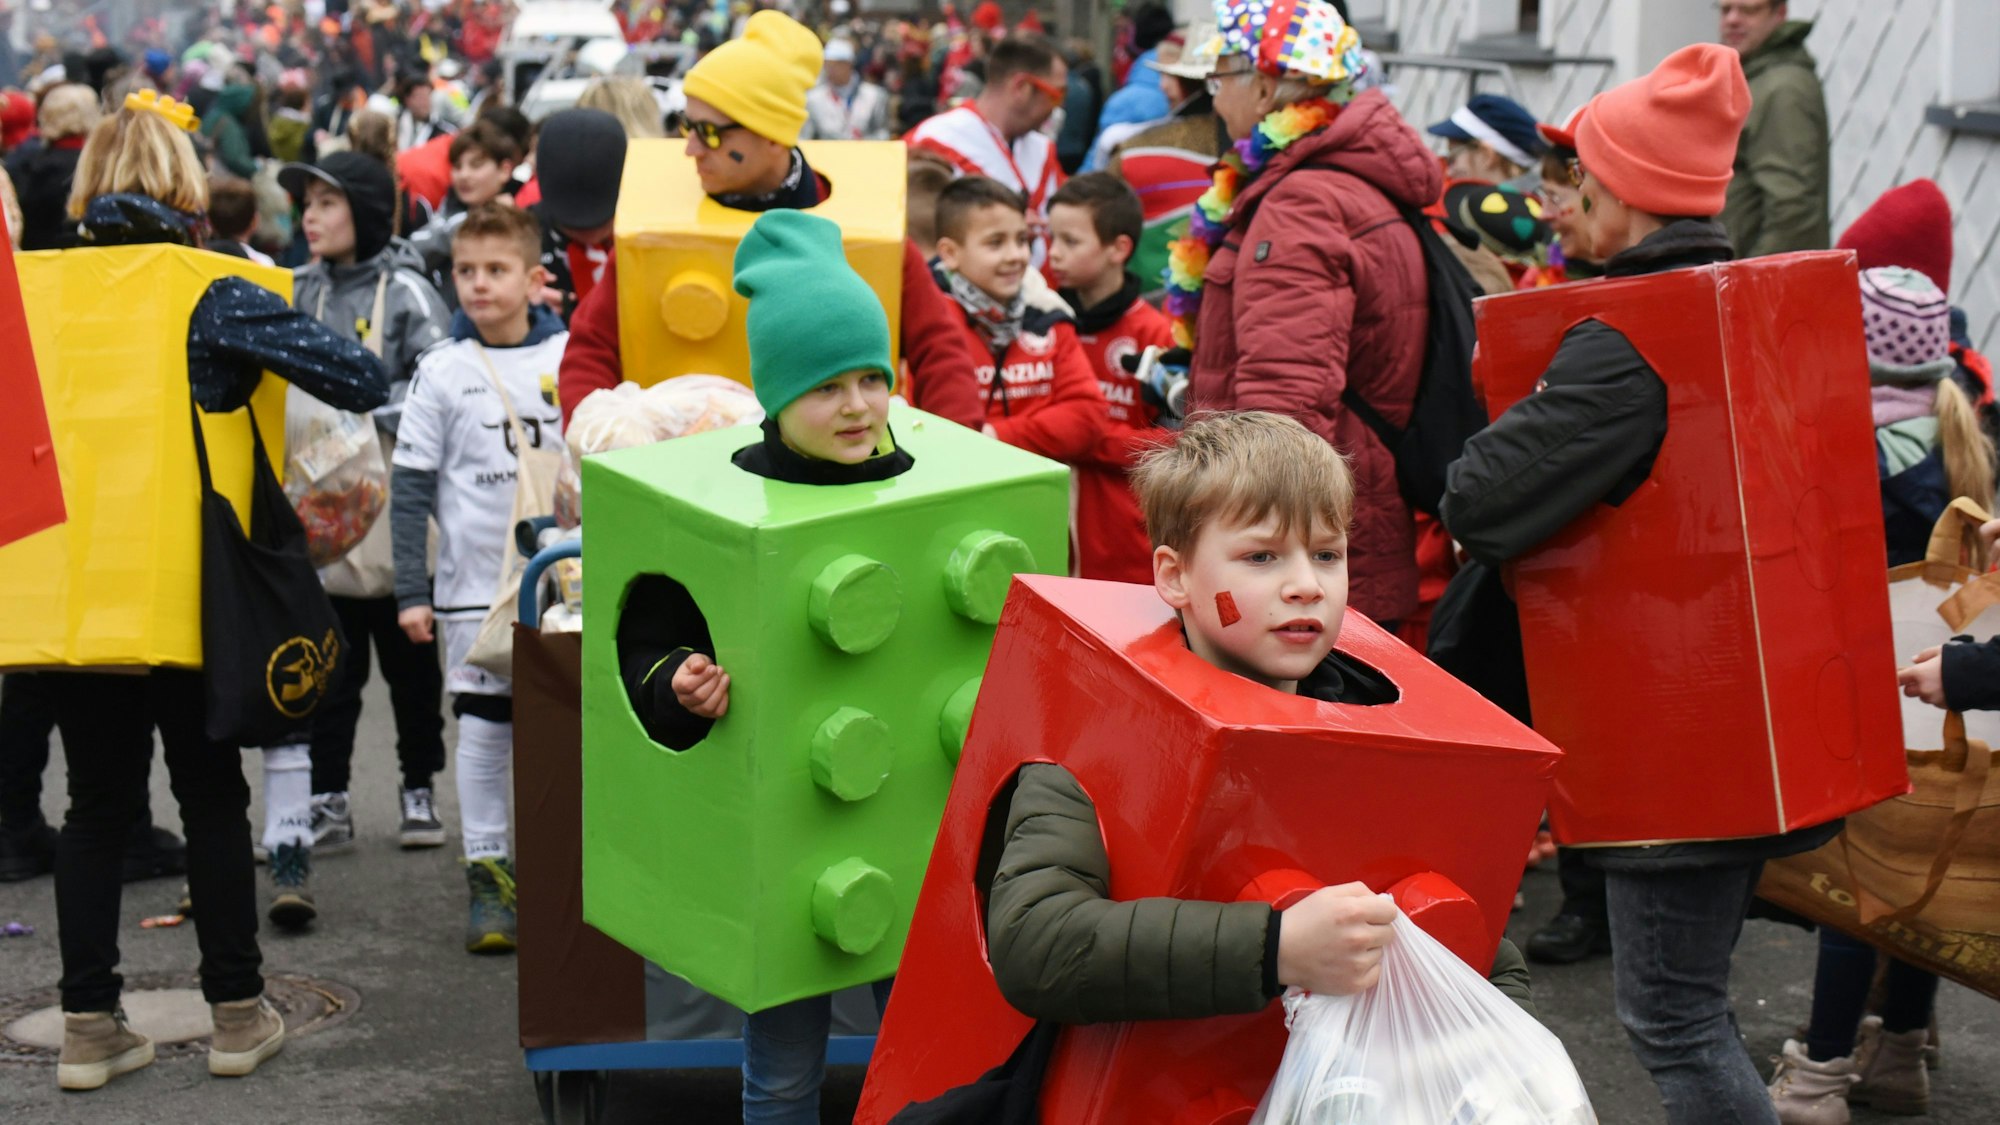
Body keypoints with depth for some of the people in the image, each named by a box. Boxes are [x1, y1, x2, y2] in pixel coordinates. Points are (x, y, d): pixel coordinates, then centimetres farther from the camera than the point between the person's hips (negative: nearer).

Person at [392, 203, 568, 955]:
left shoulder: (572, 358, 2)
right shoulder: (442, 371, 0)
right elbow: (411, 487, 1)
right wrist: (411, 591, -3)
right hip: (476, 581, -1)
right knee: (483, 730, 1)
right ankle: (488, 874, 11)